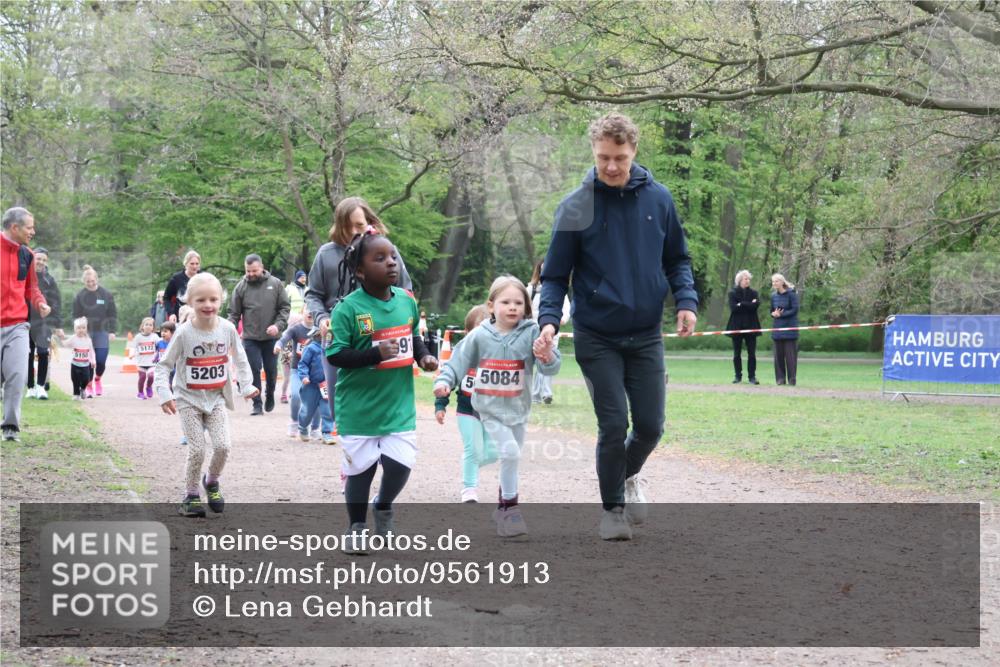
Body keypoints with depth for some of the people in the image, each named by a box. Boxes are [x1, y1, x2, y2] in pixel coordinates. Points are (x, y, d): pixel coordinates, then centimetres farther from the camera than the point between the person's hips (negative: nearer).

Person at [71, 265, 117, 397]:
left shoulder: (106, 294, 1)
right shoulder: (80, 296, -1)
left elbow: (112, 314, 4)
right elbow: (76, 315, 2)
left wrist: (112, 331, -1)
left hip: (102, 332, 1)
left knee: (101, 360, -2)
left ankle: (97, 379, 28)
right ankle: (89, 386, 13)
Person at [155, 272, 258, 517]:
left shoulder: (227, 329, -8)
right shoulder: (184, 333, -15)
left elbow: (240, 359, 9)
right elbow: (163, 365, -9)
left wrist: (246, 386, 3)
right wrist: (165, 394, -19)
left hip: (216, 398, 2)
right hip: (189, 399, -2)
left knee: (223, 446, -9)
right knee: (197, 450, -8)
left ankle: (212, 481, 20)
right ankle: (191, 496, 12)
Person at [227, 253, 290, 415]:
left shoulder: (275, 284, -1)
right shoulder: (241, 287, -1)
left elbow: (285, 307, 2)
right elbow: (234, 313, 2)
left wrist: (278, 325, -13)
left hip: (271, 337, 1)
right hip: (250, 337, -1)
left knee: (271, 369, 11)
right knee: (254, 370, -3)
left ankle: (270, 395, 34)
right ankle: (257, 404, 2)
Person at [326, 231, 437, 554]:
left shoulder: (407, 301, 1)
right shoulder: (348, 308, -17)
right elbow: (335, 354, -18)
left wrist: (423, 355, 0)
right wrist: (376, 354, -27)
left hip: (399, 403, 4)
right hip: (360, 406, -4)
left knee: (400, 464, -2)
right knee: (360, 468, 8)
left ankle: (384, 508, 30)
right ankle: (357, 527, 29)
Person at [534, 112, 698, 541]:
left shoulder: (658, 200, 0)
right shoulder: (576, 208, -7)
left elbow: (677, 259, 11)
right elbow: (556, 275, -2)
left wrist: (686, 300, -6)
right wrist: (549, 319, -18)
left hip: (646, 336, 3)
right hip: (597, 339, -2)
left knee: (650, 425, 4)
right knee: (613, 426, -3)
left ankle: (628, 475, 36)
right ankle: (613, 509, 17)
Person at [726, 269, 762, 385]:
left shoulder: (753, 292, 6)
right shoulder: (733, 293, 2)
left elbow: (756, 305, -10)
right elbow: (733, 307, -13)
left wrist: (741, 305, -11)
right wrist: (749, 305, -11)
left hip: (750, 326, 1)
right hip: (737, 326, -1)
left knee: (752, 353, 0)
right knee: (736, 353, 4)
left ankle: (752, 376, 4)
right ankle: (738, 376, 11)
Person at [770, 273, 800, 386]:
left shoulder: (791, 294, -6)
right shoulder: (773, 296, 9)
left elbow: (795, 310, -11)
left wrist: (781, 314, -15)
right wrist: (774, 314, -8)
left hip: (790, 328, -5)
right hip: (777, 328, 5)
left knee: (790, 354, -4)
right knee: (778, 354, 3)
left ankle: (792, 379, 1)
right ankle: (780, 378, 9)